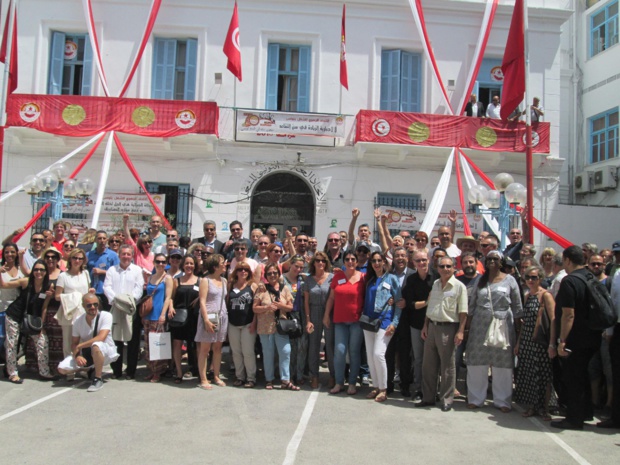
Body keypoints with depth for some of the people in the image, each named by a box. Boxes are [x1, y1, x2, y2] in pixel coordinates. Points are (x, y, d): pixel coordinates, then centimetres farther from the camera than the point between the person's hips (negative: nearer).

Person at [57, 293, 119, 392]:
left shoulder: (106, 316, -16)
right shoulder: (79, 321, -2)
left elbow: (101, 338, -27)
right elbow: (74, 343, 3)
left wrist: (79, 346, -19)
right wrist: (77, 355, -19)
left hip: (105, 353, -5)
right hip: (86, 354, 5)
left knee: (96, 345, -38)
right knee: (62, 368, -10)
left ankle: (98, 379, -18)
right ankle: (90, 369, 19)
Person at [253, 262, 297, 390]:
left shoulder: (284, 289, 6)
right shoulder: (262, 289, 1)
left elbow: (290, 307, 4)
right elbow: (254, 308, -2)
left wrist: (280, 305, -15)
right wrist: (267, 308, -18)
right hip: (265, 326, -1)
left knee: (285, 352, -6)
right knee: (268, 354, 8)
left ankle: (285, 380, 3)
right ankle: (269, 380, 21)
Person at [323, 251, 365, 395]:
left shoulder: (363, 277, -1)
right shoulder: (338, 276, 6)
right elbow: (331, 297, 9)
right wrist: (326, 314, 6)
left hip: (357, 320, -2)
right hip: (340, 320, 2)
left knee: (354, 351, 4)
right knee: (339, 351, -2)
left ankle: (352, 383, 15)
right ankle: (339, 382, 11)